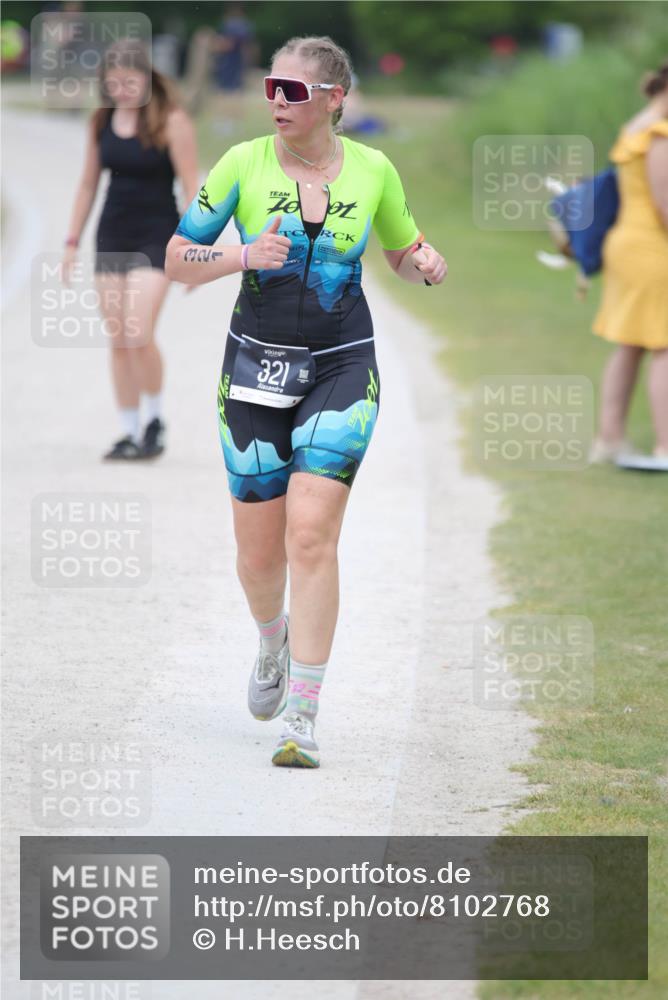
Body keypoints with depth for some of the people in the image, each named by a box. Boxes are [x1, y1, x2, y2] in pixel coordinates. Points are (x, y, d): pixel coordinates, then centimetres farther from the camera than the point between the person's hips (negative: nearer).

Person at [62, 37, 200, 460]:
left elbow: (191, 187, -10)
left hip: (156, 235, -5)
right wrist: (72, 242, 13)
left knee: (138, 334, -16)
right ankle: (130, 433, 13)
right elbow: (88, 184, 14)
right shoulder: (101, 122, 6)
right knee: (118, 341, 4)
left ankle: (155, 420, 4)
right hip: (112, 235, 5)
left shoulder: (171, 121, -10)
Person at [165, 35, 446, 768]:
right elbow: (177, 261, -1)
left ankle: (301, 720, -12)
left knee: (311, 535, -16)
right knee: (258, 551, 6)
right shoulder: (244, 164, -4)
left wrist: (427, 264, -7)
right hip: (256, 368, 1)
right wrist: (244, 255, -19)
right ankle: (273, 642, 43)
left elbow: (402, 252, 17)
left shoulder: (373, 171, 0)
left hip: (341, 369, -1)